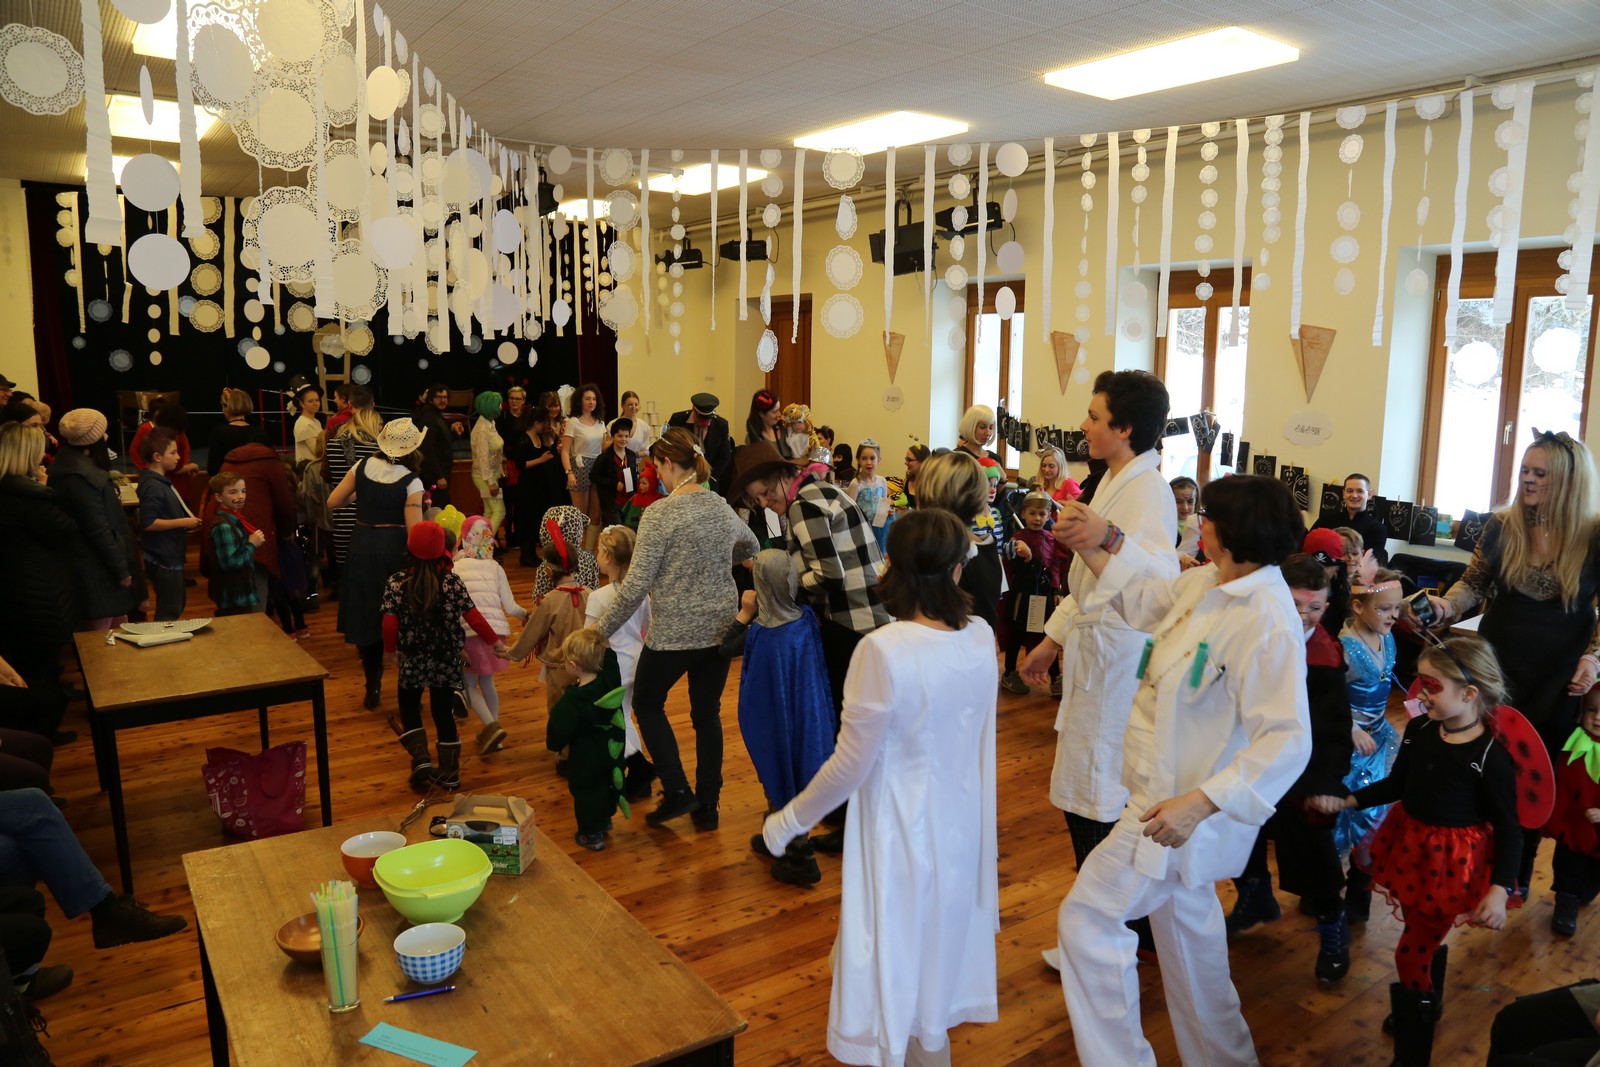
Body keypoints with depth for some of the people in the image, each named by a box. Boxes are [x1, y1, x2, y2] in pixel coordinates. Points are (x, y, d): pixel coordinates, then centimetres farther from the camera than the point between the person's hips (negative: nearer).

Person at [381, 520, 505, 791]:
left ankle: (421, 760, 3)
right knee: (443, 711, 13)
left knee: (409, 708, 20)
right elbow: (473, 616, -8)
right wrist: (494, 641, 5)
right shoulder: (452, 582, -9)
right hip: (446, 660, 1)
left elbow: (389, 622, -12)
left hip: (413, 660, -1)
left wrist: (390, 649, 6)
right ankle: (449, 772, 19)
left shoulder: (396, 582, -11)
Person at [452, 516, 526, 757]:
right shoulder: (496, 568, 4)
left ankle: (491, 726, -7)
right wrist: (527, 614, 18)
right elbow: (510, 607, 1)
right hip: (495, 630, 3)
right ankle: (492, 730, 24)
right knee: (487, 682, 20)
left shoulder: (455, 568, -2)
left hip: (468, 632, -3)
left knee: (470, 684, 11)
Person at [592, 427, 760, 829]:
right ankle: (707, 807, 24)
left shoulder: (660, 513, -16)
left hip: (674, 634, -5)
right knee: (708, 714, 16)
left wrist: (602, 629, -9)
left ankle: (677, 791, 12)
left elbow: (636, 584, -18)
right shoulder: (722, 507, 4)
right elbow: (751, 548, 25)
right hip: (720, 629, 6)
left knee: (647, 703, 17)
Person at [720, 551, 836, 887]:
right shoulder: (806, 620, -8)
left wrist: (744, 613, -3)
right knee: (794, 779, 22)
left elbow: (727, 648, -7)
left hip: (776, 724, -6)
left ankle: (801, 859, 15)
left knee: (780, 783, 9)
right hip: (808, 719, 6)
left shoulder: (759, 634, -24)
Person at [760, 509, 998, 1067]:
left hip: (900, 833, -6)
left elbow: (850, 765, -19)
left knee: (892, 973, 15)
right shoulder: (981, 637, -10)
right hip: (961, 827, 6)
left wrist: (789, 821, -6)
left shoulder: (883, 650, -26)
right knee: (938, 949, 27)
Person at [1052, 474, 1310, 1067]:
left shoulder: (1267, 623, -29)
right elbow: (1144, 600, 17)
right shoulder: (1207, 585, -1)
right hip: (1173, 790, 10)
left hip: (1181, 806, -10)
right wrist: (1097, 545, 7)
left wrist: (1197, 803, -35)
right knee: (1186, 919, 26)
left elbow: (1286, 741, -30)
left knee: (1088, 918, -2)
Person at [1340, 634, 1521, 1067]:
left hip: (1451, 863, -5)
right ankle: (1425, 1010, 47)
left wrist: (1499, 890, -21)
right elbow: (1397, 784, 9)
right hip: (1409, 847, 5)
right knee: (1425, 941, 23)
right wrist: (1351, 800, 4)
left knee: (1413, 954, 2)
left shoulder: (1490, 756, -23)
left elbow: (1508, 829, -16)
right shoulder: (1418, 730, -6)